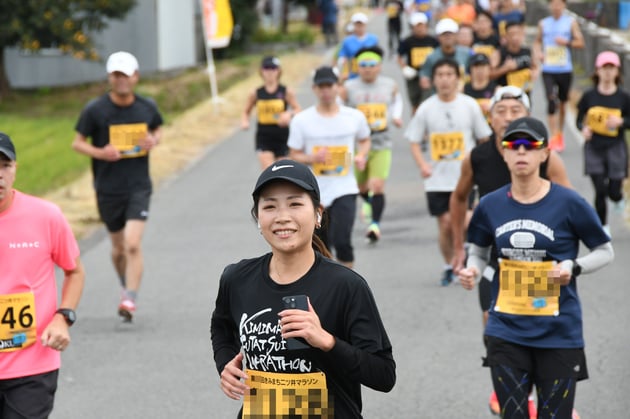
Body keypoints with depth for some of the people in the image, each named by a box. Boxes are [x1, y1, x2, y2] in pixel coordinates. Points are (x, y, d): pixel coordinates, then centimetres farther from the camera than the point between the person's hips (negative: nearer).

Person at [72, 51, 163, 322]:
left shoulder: (147, 107, 1)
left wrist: (153, 141, -4)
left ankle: (130, 300, -15)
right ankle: (127, 287, 40)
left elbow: (157, 130, 20)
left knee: (133, 244, -17)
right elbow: (78, 143, 0)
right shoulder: (95, 110, -6)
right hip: (108, 189, 0)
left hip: (138, 187, 0)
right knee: (118, 247, 13)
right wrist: (101, 153, -18)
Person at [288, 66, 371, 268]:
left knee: (342, 241, -20)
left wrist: (361, 156, -2)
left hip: (344, 190, -1)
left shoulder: (355, 117, 1)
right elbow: (294, 156, 2)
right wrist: (313, 158, -18)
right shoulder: (301, 120, -3)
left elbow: (364, 140, 20)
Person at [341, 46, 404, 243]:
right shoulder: (349, 87, -5)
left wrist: (397, 116, 8)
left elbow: (397, 99, 23)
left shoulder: (390, 85, 1)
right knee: (361, 187, 16)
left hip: (382, 145, -1)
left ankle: (375, 223, -10)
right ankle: (368, 202, 50)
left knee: (377, 186, -15)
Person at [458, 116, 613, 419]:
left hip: (558, 334, -2)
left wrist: (574, 267, -16)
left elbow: (605, 251, 2)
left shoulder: (568, 203, -9)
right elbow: (479, 251, 17)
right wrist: (472, 271, -5)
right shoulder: (490, 205, 1)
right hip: (507, 333, 2)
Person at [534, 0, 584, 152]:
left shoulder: (571, 22, 3)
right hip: (548, 70, 0)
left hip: (565, 69, 0)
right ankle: (554, 137, -16)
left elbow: (581, 42, 3)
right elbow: (538, 41, 19)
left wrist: (567, 42, -14)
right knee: (551, 101, -15)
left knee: (563, 102, 12)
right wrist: (538, 52, -1)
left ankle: (560, 133, 30)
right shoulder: (543, 24, 7)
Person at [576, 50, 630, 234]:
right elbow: (579, 119, 5)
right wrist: (583, 128, -16)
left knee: (614, 190, -1)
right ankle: (603, 226, 15)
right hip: (594, 148, 0)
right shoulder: (589, 96, -1)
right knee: (600, 191, -4)